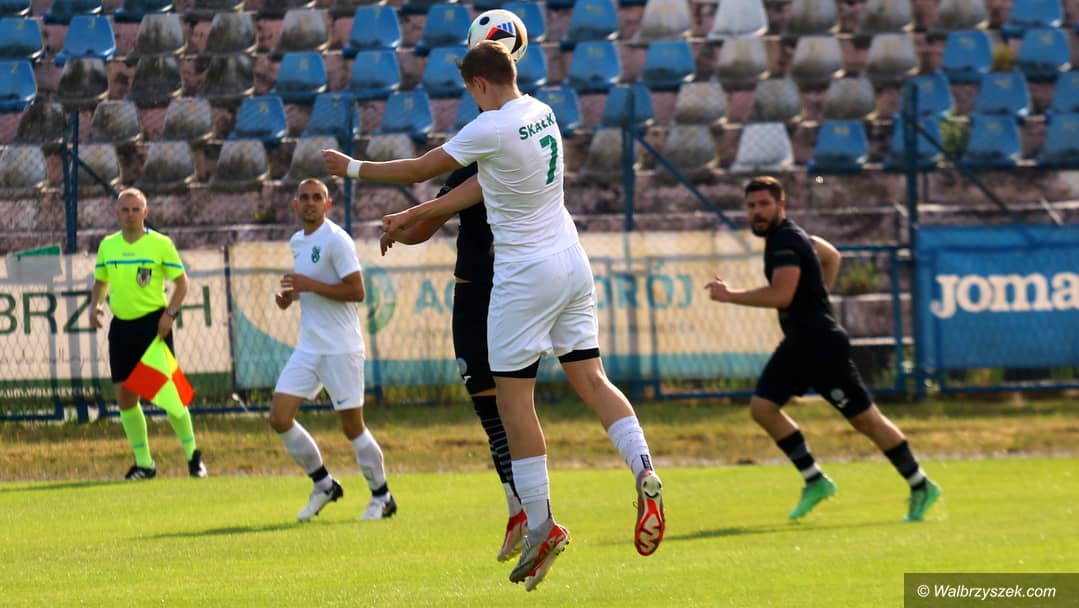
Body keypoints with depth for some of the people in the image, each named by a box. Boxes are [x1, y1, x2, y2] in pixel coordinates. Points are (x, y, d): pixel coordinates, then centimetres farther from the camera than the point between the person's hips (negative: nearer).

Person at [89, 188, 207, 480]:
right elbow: (100, 281, 20)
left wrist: (170, 313, -14)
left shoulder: (161, 244, -4)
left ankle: (192, 454, 11)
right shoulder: (107, 246, 8)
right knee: (125, 397, 1)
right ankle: (143, 463, 12)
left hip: (153, 323, -4)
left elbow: (181, 281, 0)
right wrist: (95, 305, 0)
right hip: (121, 326, 4)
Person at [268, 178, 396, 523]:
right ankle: (324, 485, 13)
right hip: (308, 348, 8)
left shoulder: (336, 240, -12)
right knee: (279, 418, -2)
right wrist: (292, 295, 7)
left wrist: (310, 285, -21)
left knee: (352, 427, -3)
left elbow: (356, 291, -18)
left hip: (341, 348, -8)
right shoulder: (297, 242, 12)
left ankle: (382, 496, 14)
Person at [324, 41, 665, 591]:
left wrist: (353, 168, 10)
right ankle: (644, 472, -15)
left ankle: (541, 526, -3)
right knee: (590, 377, 8)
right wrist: (412, 217, 17)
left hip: (525, 273, -8)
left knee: (513, 399, -1)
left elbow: (421, 169, -5)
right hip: (572, 265, 8)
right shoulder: (542, 114, 8)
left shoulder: (492, 128, -16)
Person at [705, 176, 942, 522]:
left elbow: (780, 296, -29)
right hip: (797, 346, 10)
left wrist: (729, 296, -20)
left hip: (823, 347, -10)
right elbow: (831, 256, 26)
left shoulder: (786, 241, -19)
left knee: (865, 418, -2)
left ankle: (921, 487, 9)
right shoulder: (784, 237, 12)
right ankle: (815, 481, 9)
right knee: (762, 407, 2)